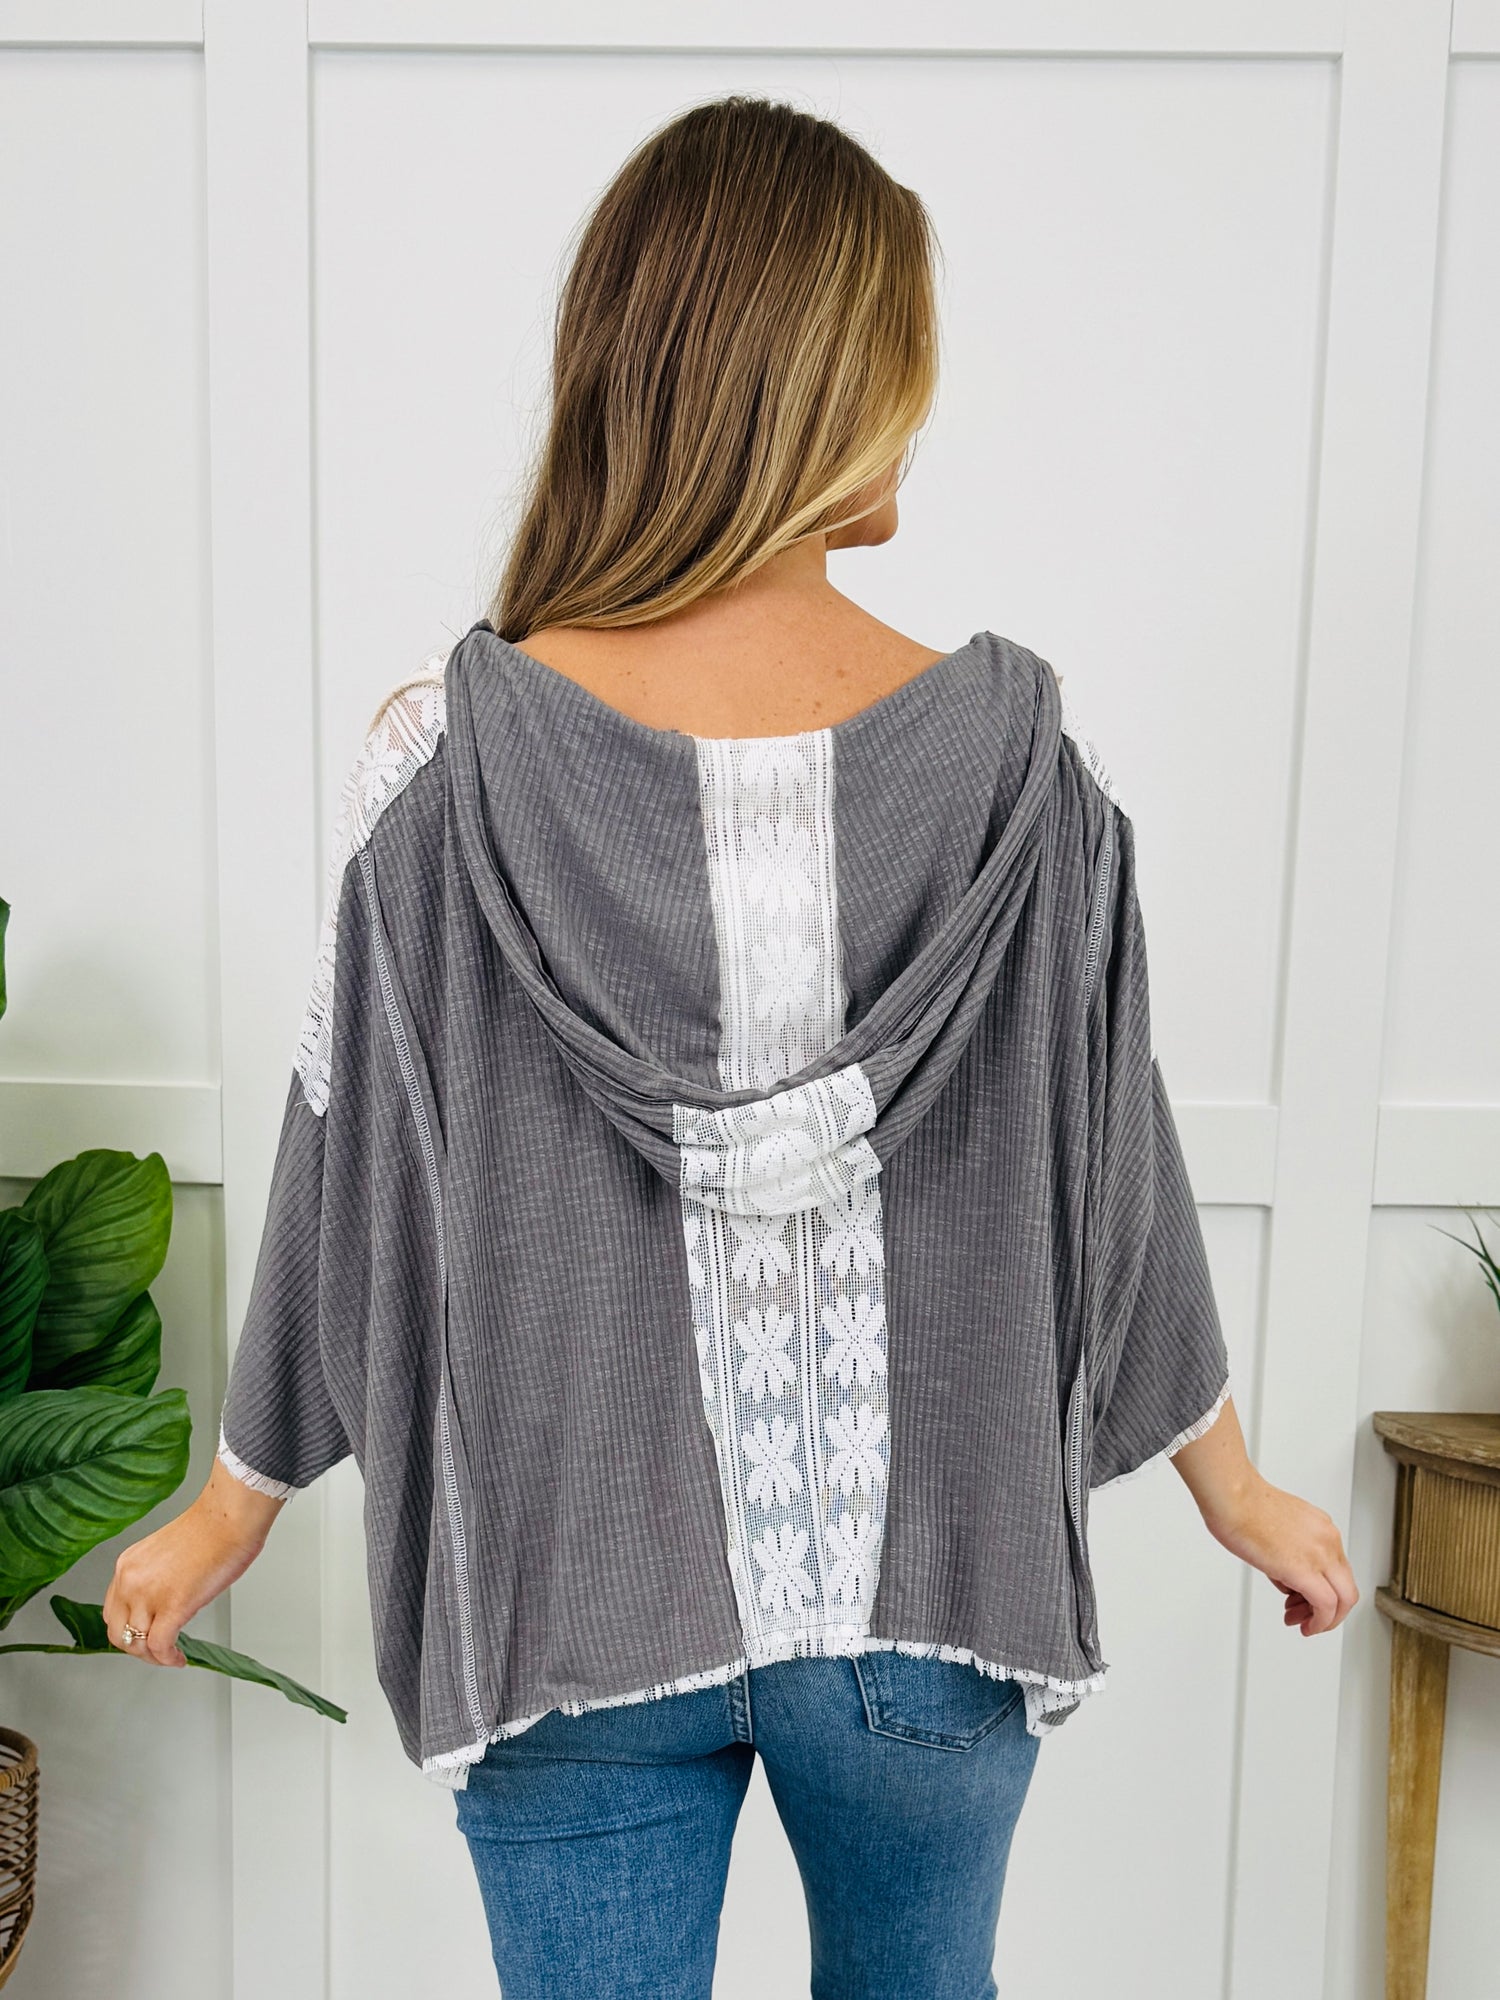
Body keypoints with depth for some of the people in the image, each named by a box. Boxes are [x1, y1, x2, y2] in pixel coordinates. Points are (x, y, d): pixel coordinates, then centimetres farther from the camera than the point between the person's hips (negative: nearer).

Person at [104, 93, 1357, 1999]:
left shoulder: (446, 752, -15)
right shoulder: (1024, 751, -13)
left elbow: (353, 1180, -7)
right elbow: (1109, 1170, -4)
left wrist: (233, 1509, 11)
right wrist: (1238, 1494, 13)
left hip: (575, 1593, -2)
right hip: (932, 1587, 3)